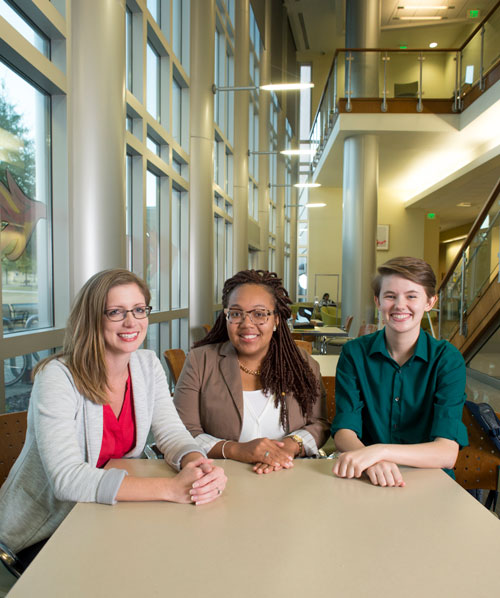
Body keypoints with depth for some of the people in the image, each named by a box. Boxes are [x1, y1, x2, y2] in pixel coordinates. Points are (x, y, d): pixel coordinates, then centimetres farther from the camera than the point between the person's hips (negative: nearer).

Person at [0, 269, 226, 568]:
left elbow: (173, 434, -6)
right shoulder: (57, 378, -23)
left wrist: (200, 466, -31)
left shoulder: (148, 365, -4)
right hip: (44, 532, -5)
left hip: (109, 513, 5)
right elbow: (67, 479, -32)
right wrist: (170, 488, -40)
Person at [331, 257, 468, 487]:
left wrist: (380, 451, -28)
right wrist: (373, 462, -28)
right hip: (367, 480, -1)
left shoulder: (447, 359, -6)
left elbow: (448, 452, -14)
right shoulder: (354, 353, -3)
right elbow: (344, 431, -7)